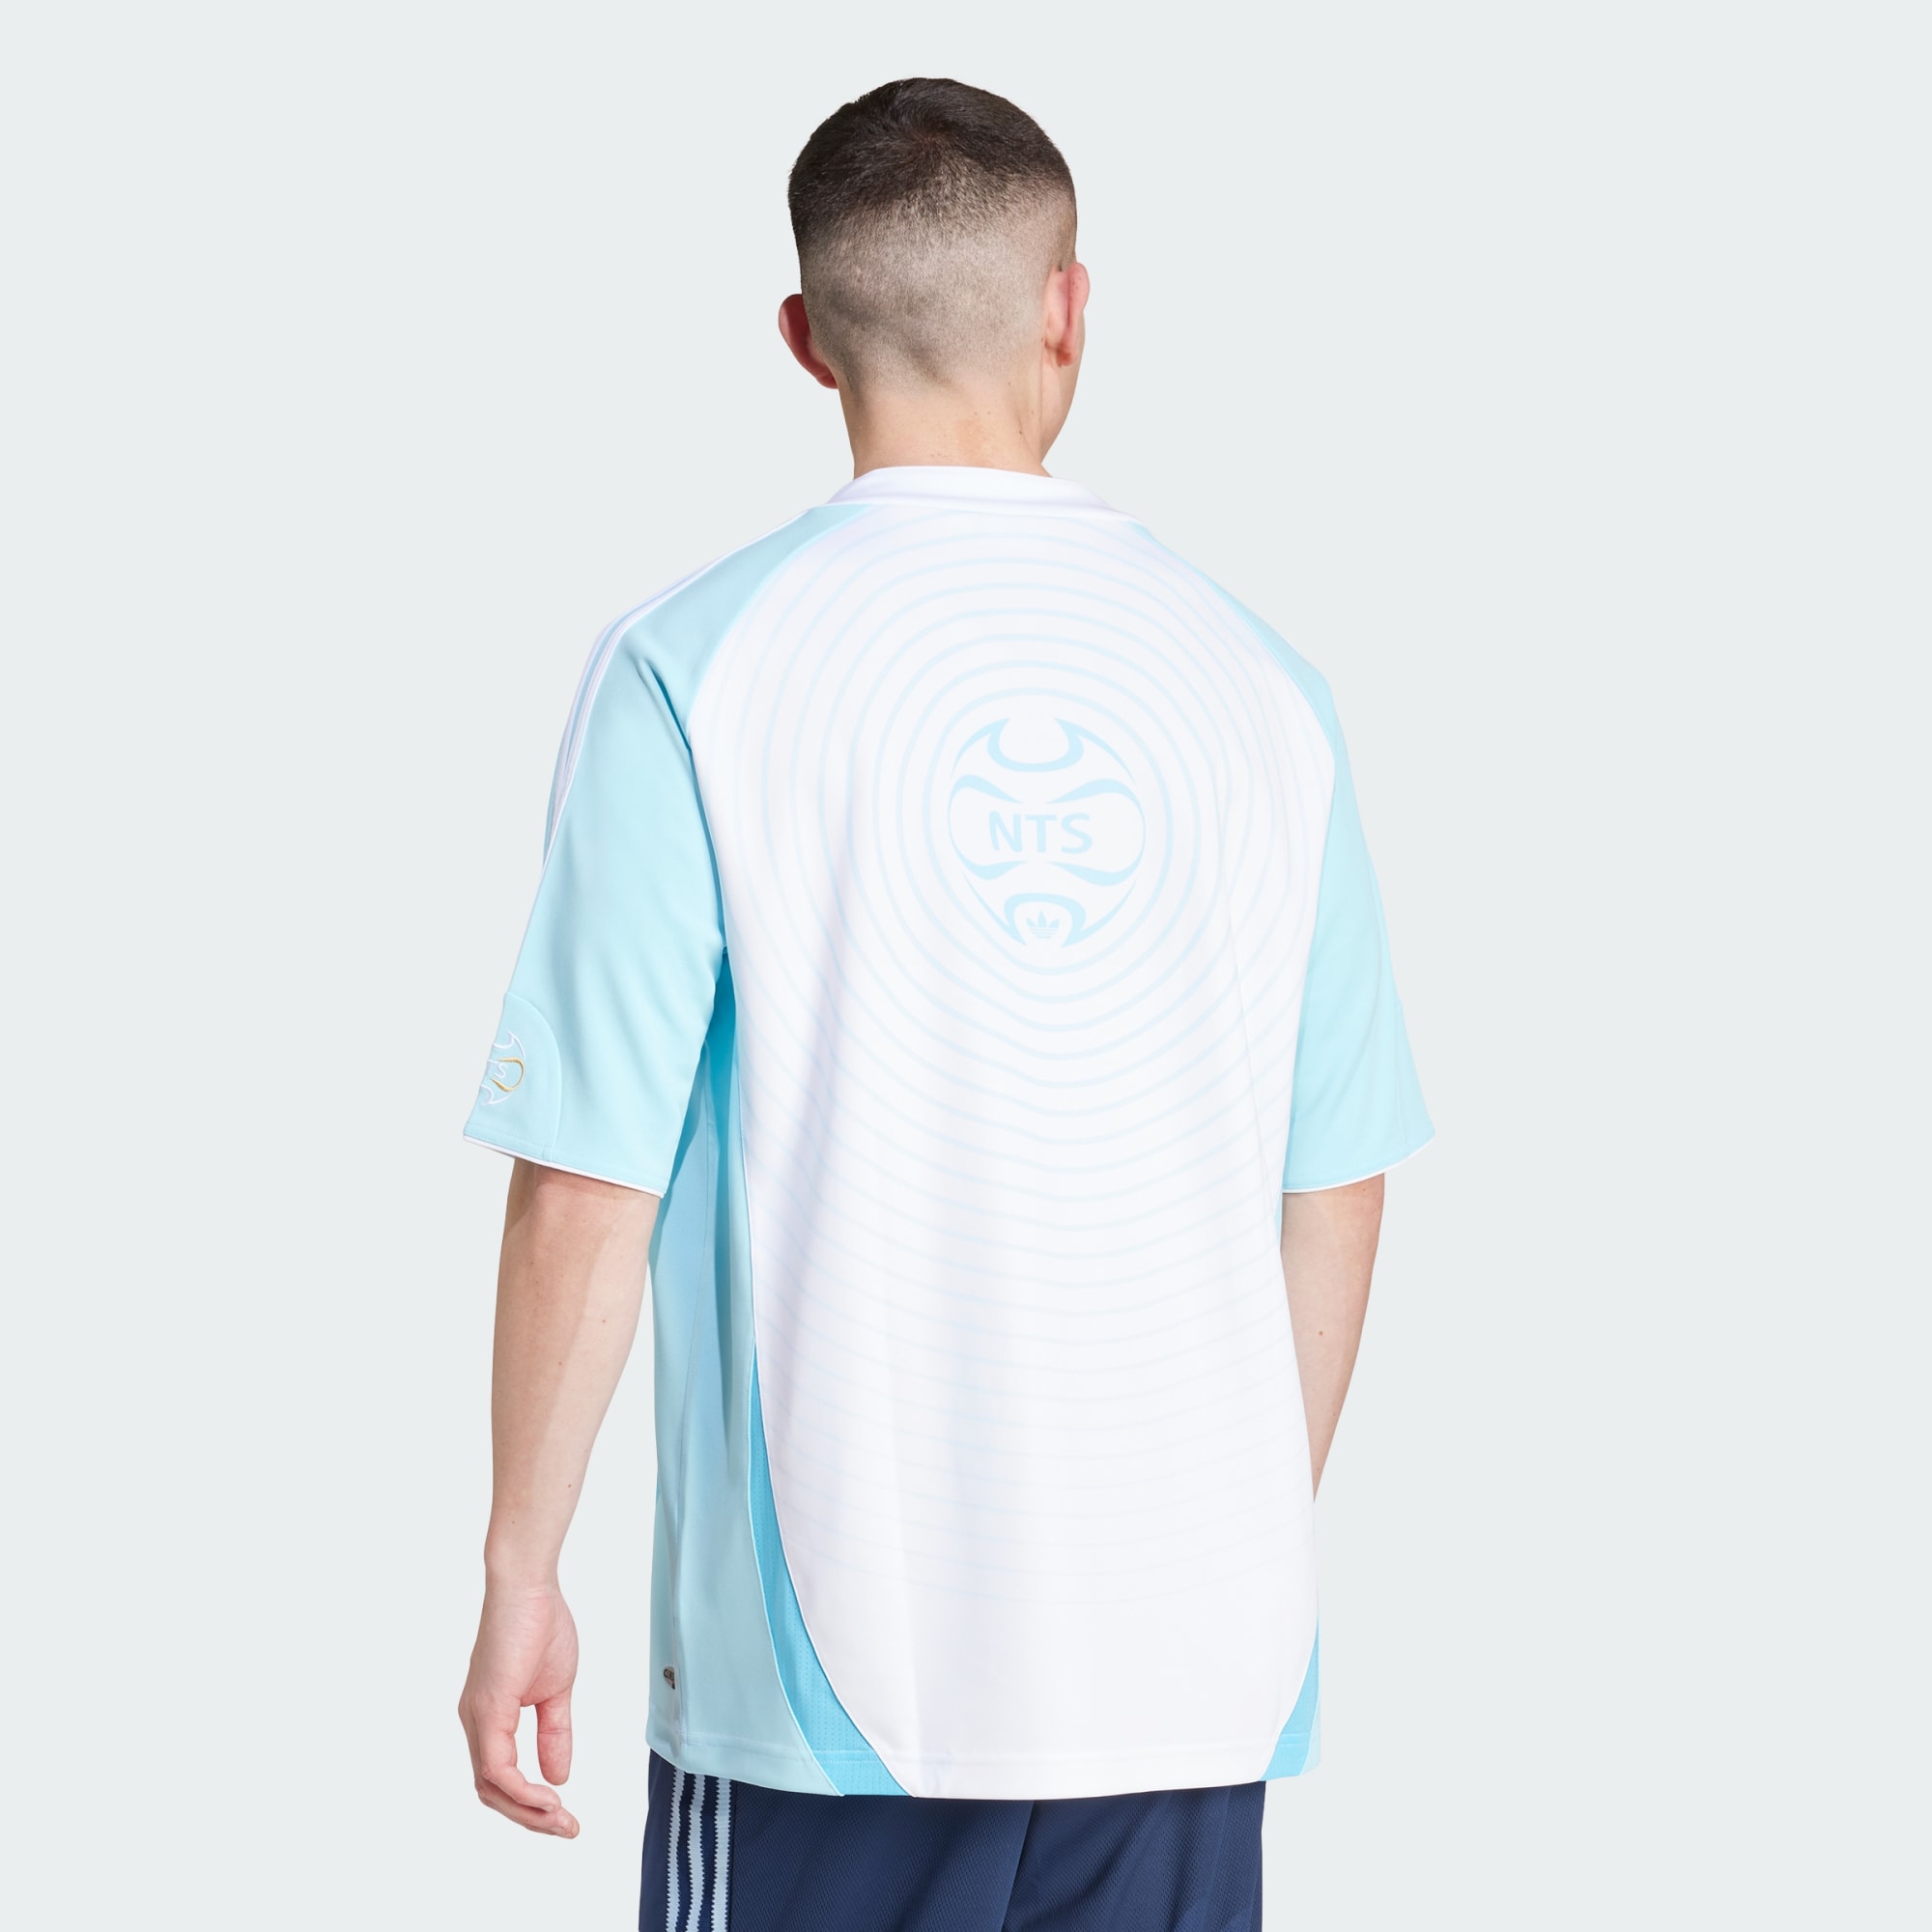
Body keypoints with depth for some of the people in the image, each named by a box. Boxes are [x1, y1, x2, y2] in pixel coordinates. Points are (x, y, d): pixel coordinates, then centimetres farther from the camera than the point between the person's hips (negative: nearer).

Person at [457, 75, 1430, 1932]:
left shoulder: (694, 668, -7)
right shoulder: (1255, 677, 3)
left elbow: (586, 1190, -8)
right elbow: (1336, 1185, 8)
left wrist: (520, 1573, 3)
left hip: (835, 1658, -3)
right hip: (1193, 1660, 3)